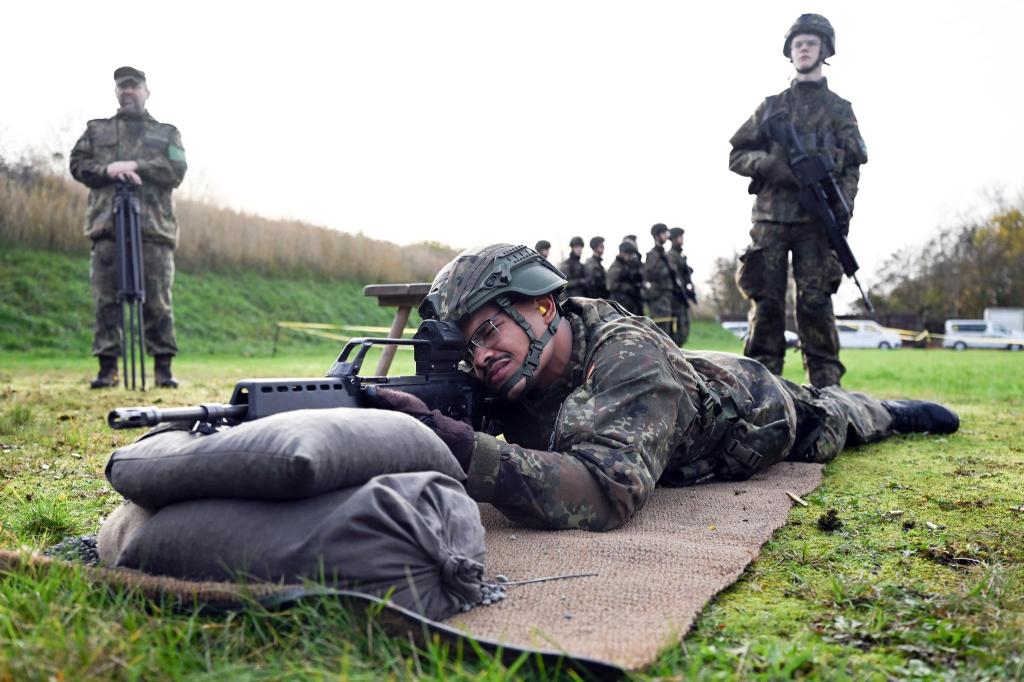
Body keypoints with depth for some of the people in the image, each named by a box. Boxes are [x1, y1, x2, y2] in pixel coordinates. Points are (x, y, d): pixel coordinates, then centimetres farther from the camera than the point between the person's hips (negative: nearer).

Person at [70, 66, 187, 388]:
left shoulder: (167, 133, 18)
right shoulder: (96, 129, 22)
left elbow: (176, 171, 3)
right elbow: (78, 164, 10)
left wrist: (136, 165, -9)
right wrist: (108, 169, -9)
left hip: (154, 228, -1)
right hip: (107, 226, 1)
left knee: (158, 302, -4)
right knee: (106, 300, -2)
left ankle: (163, 367, 1)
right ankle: (107, 367, 2)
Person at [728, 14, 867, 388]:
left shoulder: (839, 109, 14)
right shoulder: (771, 106, 19)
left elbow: (852, 167, 5)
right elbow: (737, 155, 14)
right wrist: (770, 164, -7)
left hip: (816, 220, -1)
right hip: (770, 218, 2)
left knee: (815, 303, -7)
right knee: (766, 303, -3)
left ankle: (826, 389, -4)